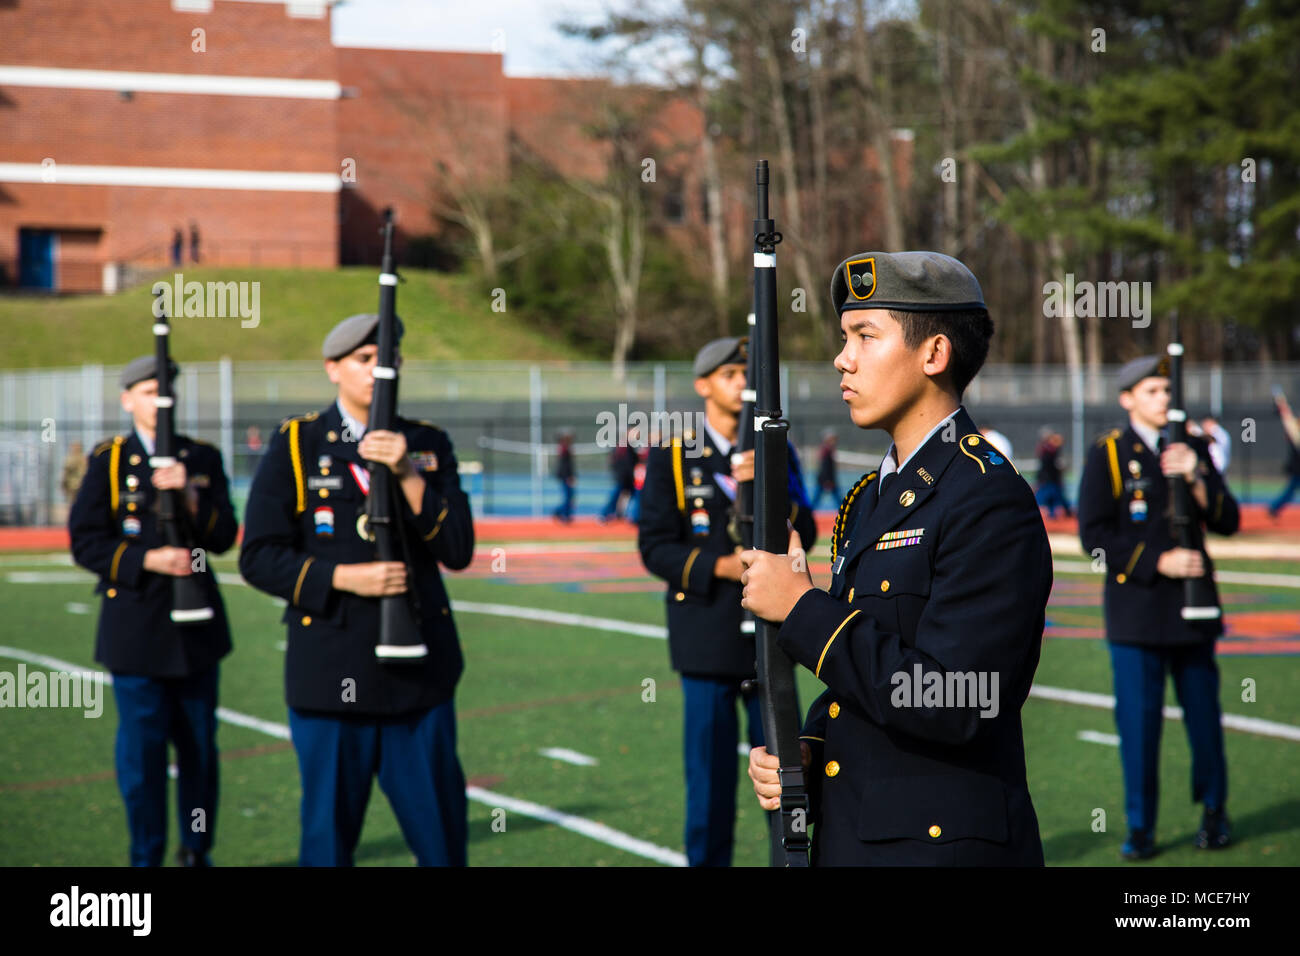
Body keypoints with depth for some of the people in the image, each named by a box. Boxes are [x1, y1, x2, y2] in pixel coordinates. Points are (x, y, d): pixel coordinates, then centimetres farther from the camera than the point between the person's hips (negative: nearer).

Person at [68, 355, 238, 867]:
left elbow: (224, 537, -1)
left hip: (196, 625, 2)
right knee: (142, 748, 0)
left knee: (199, 745, 8)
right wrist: (146, 560, -18)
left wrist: (189, 495, -18)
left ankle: (197, 850, 22)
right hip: (136, 627, -2)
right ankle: (146, 857, 12)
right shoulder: (108, 461, 1)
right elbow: (85, 541, -5)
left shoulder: (203, 459, 8)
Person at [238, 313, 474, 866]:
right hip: (331, 673, -2)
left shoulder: (428, 445, 9)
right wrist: (343, 577, -15)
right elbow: (259, 559, -3)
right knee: (328, 834, 3)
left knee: (441, 834, 4)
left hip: (419, 670, 2)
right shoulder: (295, 446, 3)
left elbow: (458, 551, -2)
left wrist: (408, 475, -13)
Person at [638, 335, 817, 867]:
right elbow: (655, 547, -3)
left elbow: (805, 536, -1)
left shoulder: (776, 453, 9)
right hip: (708, 637, -2)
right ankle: (707, 859, 12)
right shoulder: (672, 456, 2)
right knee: (711, 767, 1)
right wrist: (718, 567, -17)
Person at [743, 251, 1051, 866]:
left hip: (944, 844, -8)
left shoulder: (991, 502, -15)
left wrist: (802, 610, -17)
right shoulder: (871, 499, 13)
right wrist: (805, 749, 1)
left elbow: (950, 704, -24)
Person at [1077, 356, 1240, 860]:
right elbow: (1094, 536, -7)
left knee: (1203, 712, 7)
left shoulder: (1193, 449, 10)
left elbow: (1228, 521, 6)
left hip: (1193, 607, 3)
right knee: (1138, 719, -2)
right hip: (1137, 608, -3)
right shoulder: (1107, 455, -1)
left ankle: (1214, 812, 26)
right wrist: (1158, 562, -15)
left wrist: (1196, 478, -11)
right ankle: (1140, 827, 7)